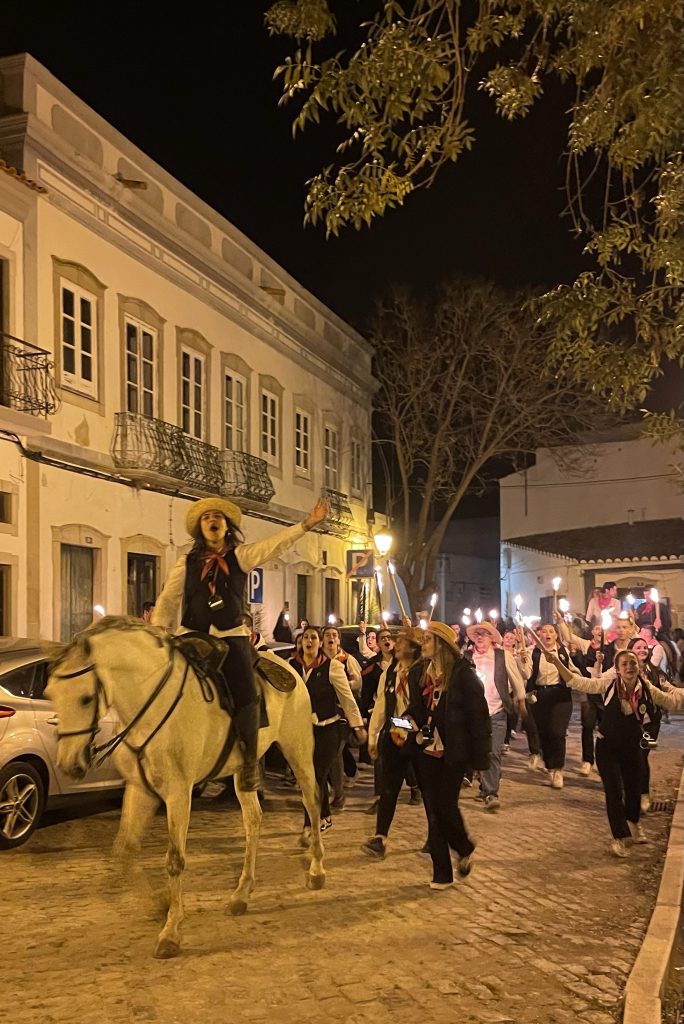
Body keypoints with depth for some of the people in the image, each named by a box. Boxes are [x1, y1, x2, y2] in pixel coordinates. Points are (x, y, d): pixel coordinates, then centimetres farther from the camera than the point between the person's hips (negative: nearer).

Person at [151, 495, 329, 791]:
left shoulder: (240, 556, 8)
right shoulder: (187, 562, 11)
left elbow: (275, 544, -4)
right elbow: (168, 600, 7)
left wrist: (308, 523, -16)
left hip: (231, 636, -1)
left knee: (245, 694, -17)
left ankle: (250, 761, -5)